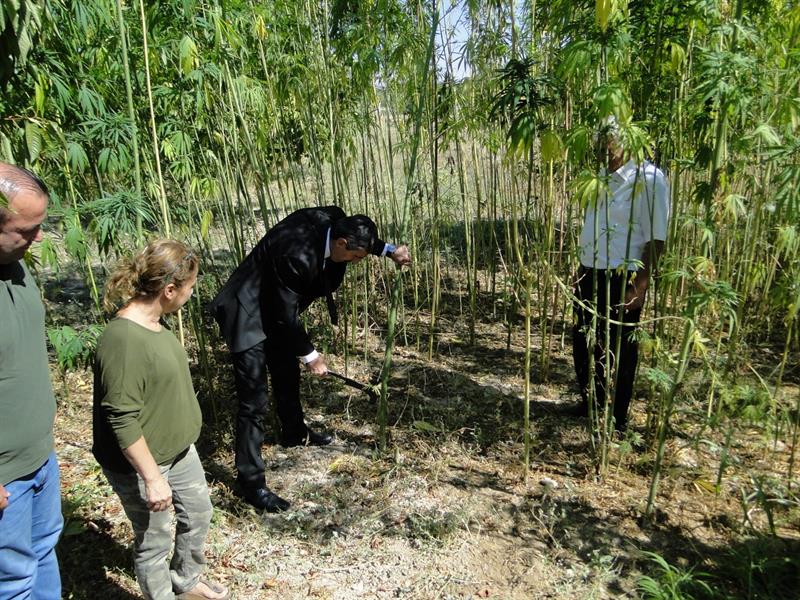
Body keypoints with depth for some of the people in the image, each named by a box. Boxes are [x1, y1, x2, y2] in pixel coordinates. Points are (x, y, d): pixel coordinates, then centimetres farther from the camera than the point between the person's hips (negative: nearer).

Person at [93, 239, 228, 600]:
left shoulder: (153, 323, -1)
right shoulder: (123, 340, -30)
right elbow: (122, 420, -28)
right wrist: (152, 477, -22)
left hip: (180, 449, 10)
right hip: (142, 463, -9)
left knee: (198, 514, 24)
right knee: (154, 541, 12)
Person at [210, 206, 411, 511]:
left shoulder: (333, 220, -13)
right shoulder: (298, 255, -36)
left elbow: (361, 235, 12)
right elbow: (287, 314, -25)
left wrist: (389, 250, -3)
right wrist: (310, 355, -12)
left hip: (274, 308, 10)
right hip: (248, 313, -9)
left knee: (288, 372, 25)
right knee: (254, 400, -6)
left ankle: (294, 432, 49)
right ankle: (251, 480, 7)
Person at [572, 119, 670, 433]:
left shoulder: (648, 179, -12)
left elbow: (655, 239, -15)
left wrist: (640, 286, -19)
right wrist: (582, 269, 16)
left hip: (621, 279, -7)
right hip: (590, 274, 8)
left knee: (618, 351, 5)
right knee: (583, 343, 17)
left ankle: (616, 420, 23)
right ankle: (589, 404, 38)